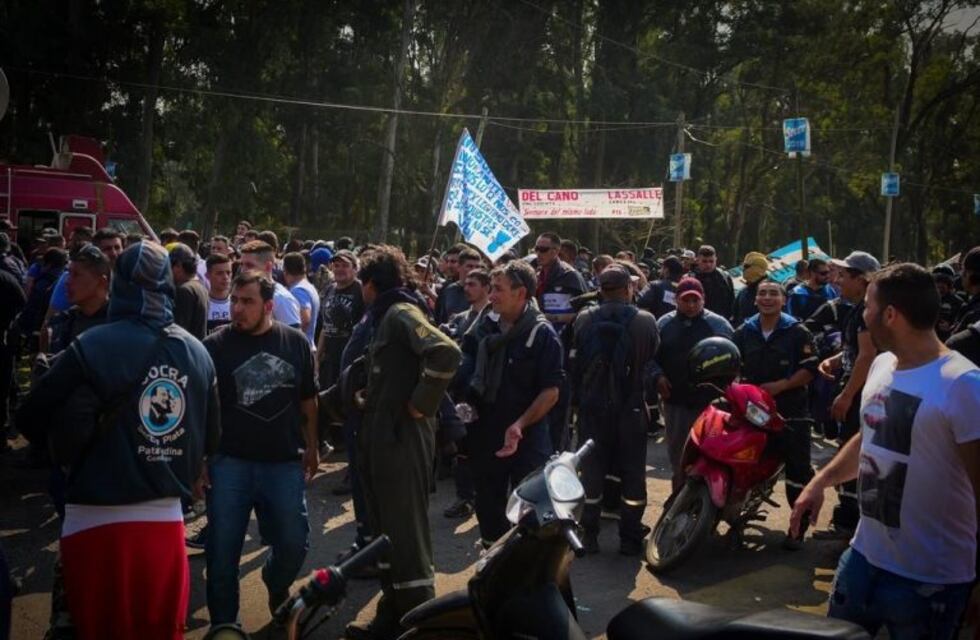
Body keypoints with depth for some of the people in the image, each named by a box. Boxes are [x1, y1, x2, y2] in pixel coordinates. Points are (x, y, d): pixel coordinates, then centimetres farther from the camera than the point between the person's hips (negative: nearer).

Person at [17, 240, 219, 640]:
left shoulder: (93, 347, -12)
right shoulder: (198, 353, 2)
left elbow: (33, 419, -7)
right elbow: (209, 439, 10)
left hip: (99, 520, -3)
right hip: (166, 519, 4)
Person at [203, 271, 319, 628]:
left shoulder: (296, 343, 2)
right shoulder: (215, 346, -5)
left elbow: (308, 401, 11)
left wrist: (311, 448, 11)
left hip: (285, 461, 2)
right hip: (229, 462, -1)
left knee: (294, 544, 5)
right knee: (222, 552, 3)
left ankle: (276, 584, 39)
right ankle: (223, 624, 23)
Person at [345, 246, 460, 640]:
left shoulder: (401, 313, -13)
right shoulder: (388, 317, 17)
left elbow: (446, 353, -30)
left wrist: (421, 406, -21)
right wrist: (369, 398, 11)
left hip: (402, 440, -10)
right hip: (383, 438, 10)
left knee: (406, 536, -3)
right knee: (386, 533, 17)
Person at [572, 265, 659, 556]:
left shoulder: (583, 320, -7)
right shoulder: (646, 321, -10)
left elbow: (575, 365, 0)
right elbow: (653, 360, 2)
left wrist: (578, 398, 11)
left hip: (592, 408, 1)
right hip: (631, 409, -1)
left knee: (592, 470, 11)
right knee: (632, 473, 10)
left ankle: (588, 535, 16)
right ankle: (630, 537, 15)